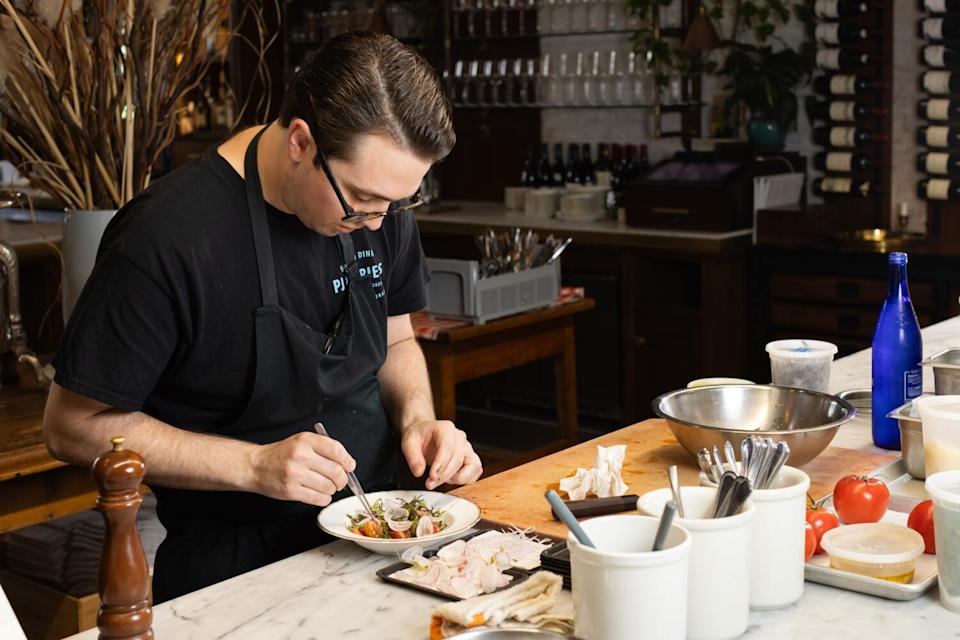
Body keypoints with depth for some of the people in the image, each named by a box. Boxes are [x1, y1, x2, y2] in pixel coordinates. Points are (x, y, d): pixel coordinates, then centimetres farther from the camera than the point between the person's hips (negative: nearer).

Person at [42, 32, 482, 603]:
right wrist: (254, 466, -21)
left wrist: (417, 418, -5)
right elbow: (75, 427, -12)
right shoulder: (166, 236, -19)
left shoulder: (380, 198, 0)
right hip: (234, 562, -3)